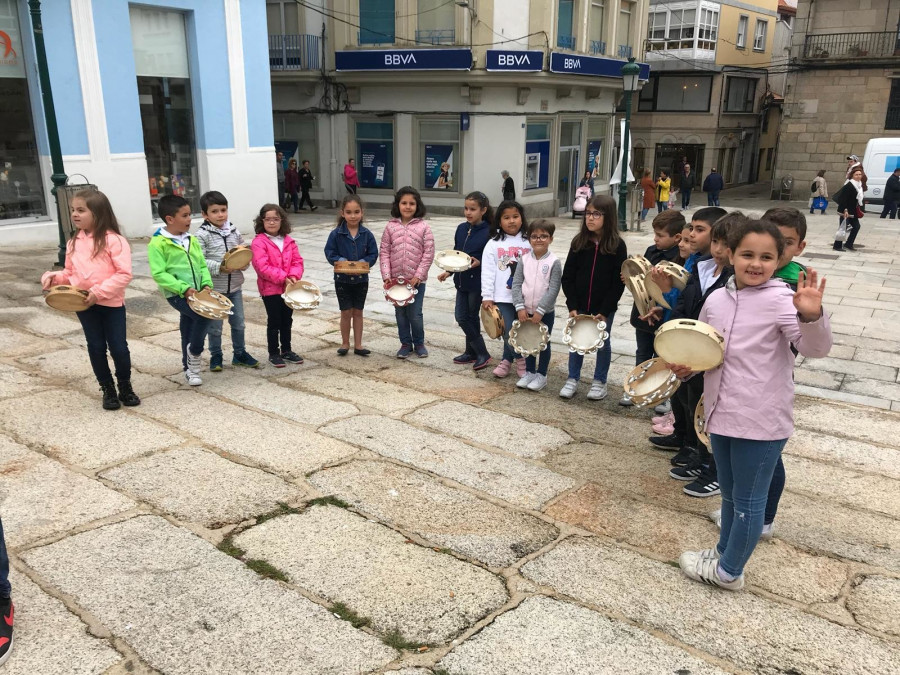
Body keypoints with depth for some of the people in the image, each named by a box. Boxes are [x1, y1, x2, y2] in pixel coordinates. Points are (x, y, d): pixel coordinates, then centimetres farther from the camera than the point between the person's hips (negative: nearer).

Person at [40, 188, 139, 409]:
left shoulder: (114, 240, -13)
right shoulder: (73, 243, 7)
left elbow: (124, 274, -18)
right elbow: (70, 273, 16)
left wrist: (99, 292, -23)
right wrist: (54, 277, -5)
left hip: (112, 304, -5)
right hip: (84, 305, 5)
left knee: (118, 347, 1)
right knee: (96, 347, 11)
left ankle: (125, 387, 22)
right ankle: (108, 390, 24)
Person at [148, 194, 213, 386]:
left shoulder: (192, 240, 10)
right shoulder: (158, 243, -10)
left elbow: (202, 266, 13)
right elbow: (159, 274, -15)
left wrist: (207, 284, -6)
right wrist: (183, 288, -22)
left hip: (196, 294, 6)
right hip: (177, 295, -6)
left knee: (189, 332, 15)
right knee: (206, 314, -26)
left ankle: (189, 369, 31)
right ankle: (194, 353, -3)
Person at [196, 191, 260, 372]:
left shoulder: (234, 231, 4)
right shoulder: (203, 235, -10)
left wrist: (244, 263, -13)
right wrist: (219, 267, -25)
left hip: (235, 286, 4)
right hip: (214, 288, -4)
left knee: (238, 323, 15)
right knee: (215, 326, 8)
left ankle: (239, 353, 31)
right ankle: (215, 356, 24)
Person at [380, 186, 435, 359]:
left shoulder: (423, 227, -5)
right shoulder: (390, 227, 1)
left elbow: (428, 254, -7)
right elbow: (384, 252, 0)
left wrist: (418, 275, -12)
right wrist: (386, 276, -8)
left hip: (416, 279, -2)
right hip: (396, 279, 3)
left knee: (415, 314, 2)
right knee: (400, 313, 12)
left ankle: (419, 343, 23)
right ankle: (405, 343, 27)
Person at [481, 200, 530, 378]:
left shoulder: (529, 242, 5)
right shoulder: (493, 244, 2)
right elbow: (487, 272, -1)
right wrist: (487, 296, -6)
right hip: (502, 297, -1)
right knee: (509, 333, -3)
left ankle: (507, 360, 24)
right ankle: (520, 360, 19)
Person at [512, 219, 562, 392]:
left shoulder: (554, 262, -10)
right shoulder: (524, 260, 0)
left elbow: (553, 289, -14)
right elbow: (516, 284, -2)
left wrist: (540, 311, -18)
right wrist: (520, 307, -12)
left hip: (545, 312, -3)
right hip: (525, 311, 3)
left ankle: (541, 375, 22)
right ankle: (529, 372, 30)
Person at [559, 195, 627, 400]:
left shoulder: (617, 245, -9)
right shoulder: (578, 243, -2)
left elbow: (618, 282, -10)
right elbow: (568, 277, -1)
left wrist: (605, 311, -14)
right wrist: (572, 306, -8)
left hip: (604, 308, -2)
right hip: (579, 306, 2)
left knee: (602, 343, 11)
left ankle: (599, 382, 24)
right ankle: (573, 379, 25)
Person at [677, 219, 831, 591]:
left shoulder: (780, 300, -14)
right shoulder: (716, 299, 3)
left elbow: (815, 348, -22)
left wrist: (811, 314, -41)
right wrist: (686, 365, -3)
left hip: (761, 423, -6)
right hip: (722, 416, 6)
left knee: (748, 501, 10)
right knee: (729, 495, 24)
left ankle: (728, 572, 28)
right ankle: (724, 552, 44)